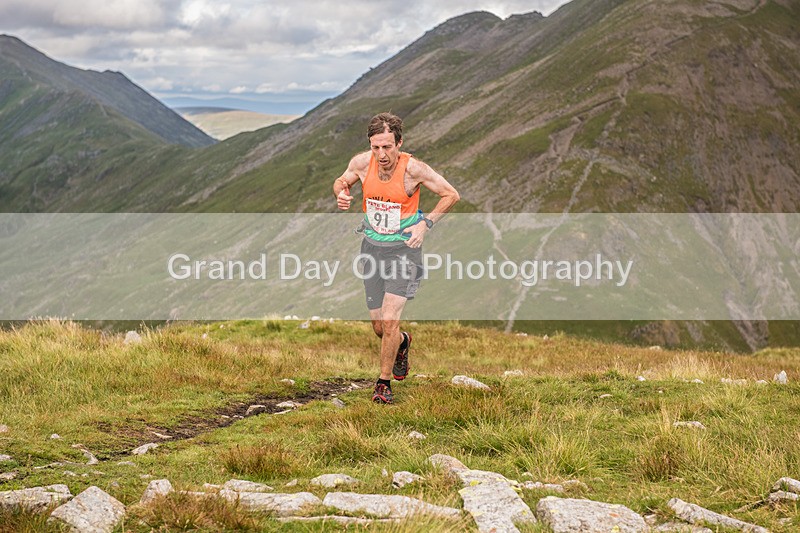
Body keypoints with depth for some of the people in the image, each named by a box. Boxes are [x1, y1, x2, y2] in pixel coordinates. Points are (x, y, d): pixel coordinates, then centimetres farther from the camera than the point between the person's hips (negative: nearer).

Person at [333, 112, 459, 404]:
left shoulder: (413, 169, -18)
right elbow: (341, 181, 12)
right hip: (372, 247, 4)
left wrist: (425, 223, -15)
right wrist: (341, 194, -11)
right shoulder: (362, 163, -10)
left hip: (403, 248, -4)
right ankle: (403, 342, 46)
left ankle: (384, 382, 3)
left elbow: (451, 195, -5)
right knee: (379, 327, 10)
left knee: (389, 320, -17)